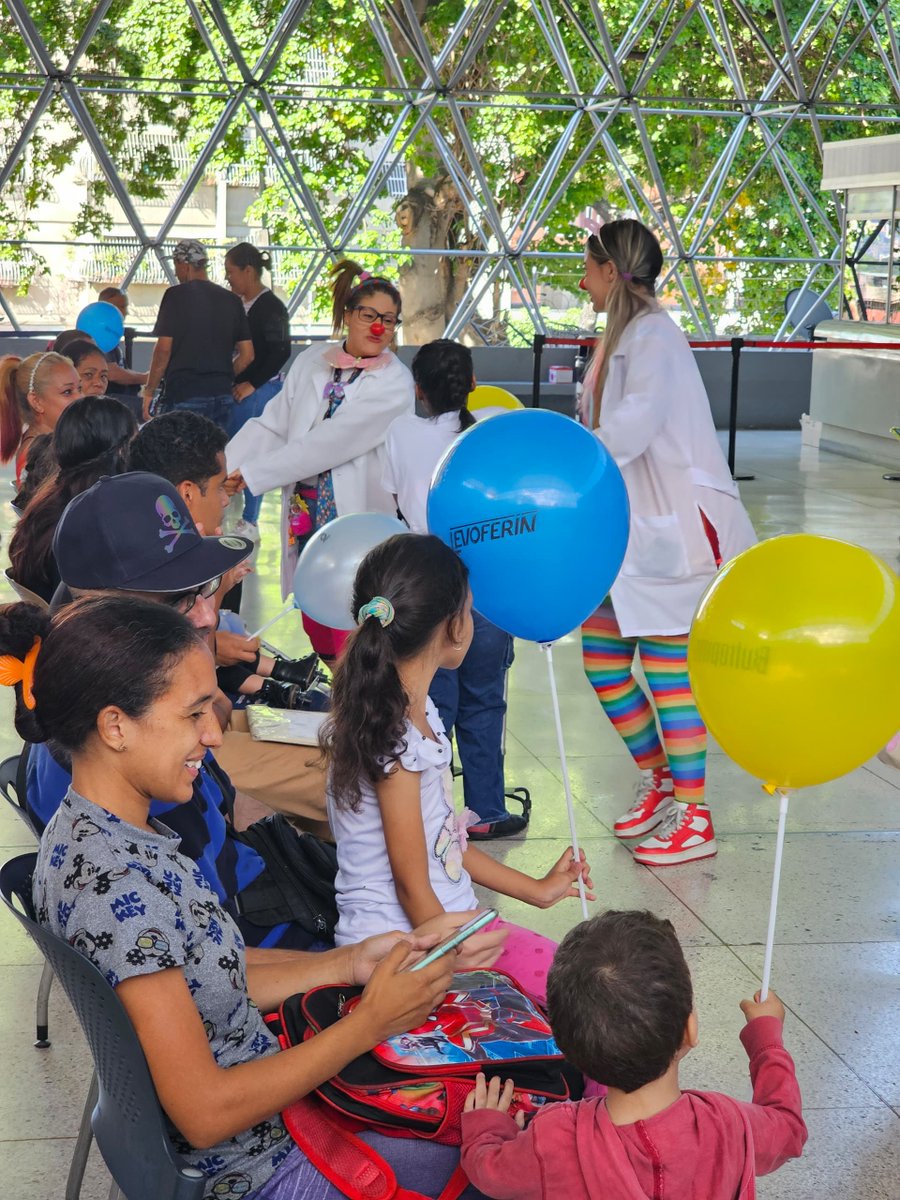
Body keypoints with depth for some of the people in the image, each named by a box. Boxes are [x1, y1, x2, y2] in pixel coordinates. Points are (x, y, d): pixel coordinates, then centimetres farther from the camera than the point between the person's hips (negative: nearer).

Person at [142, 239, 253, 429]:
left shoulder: (176, 295, -5)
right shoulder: (231, 300, 10)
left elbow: (164, 349, -8)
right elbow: (247, 355, 9)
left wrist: (149, 391, -1)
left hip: (184, 394, -5)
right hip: (222, 396, 5)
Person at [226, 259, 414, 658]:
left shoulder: (394, 384, -9)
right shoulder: (311, 362, 8)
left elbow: (329, 442, -16)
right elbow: (270, 426, 4)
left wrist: (247, 474, -17)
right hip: (305, 516, 5)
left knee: (350, 643, -4)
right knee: (315, 624, 10)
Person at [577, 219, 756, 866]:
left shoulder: (653, 335, -15)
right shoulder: (620, 337, 14)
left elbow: (635, 423, -28)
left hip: (672, 528, -9)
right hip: (626, 528, 10)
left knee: (666, 667, -4)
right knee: (601, 656, 12)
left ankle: (693, 818, 7)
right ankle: (658, 779, 29)